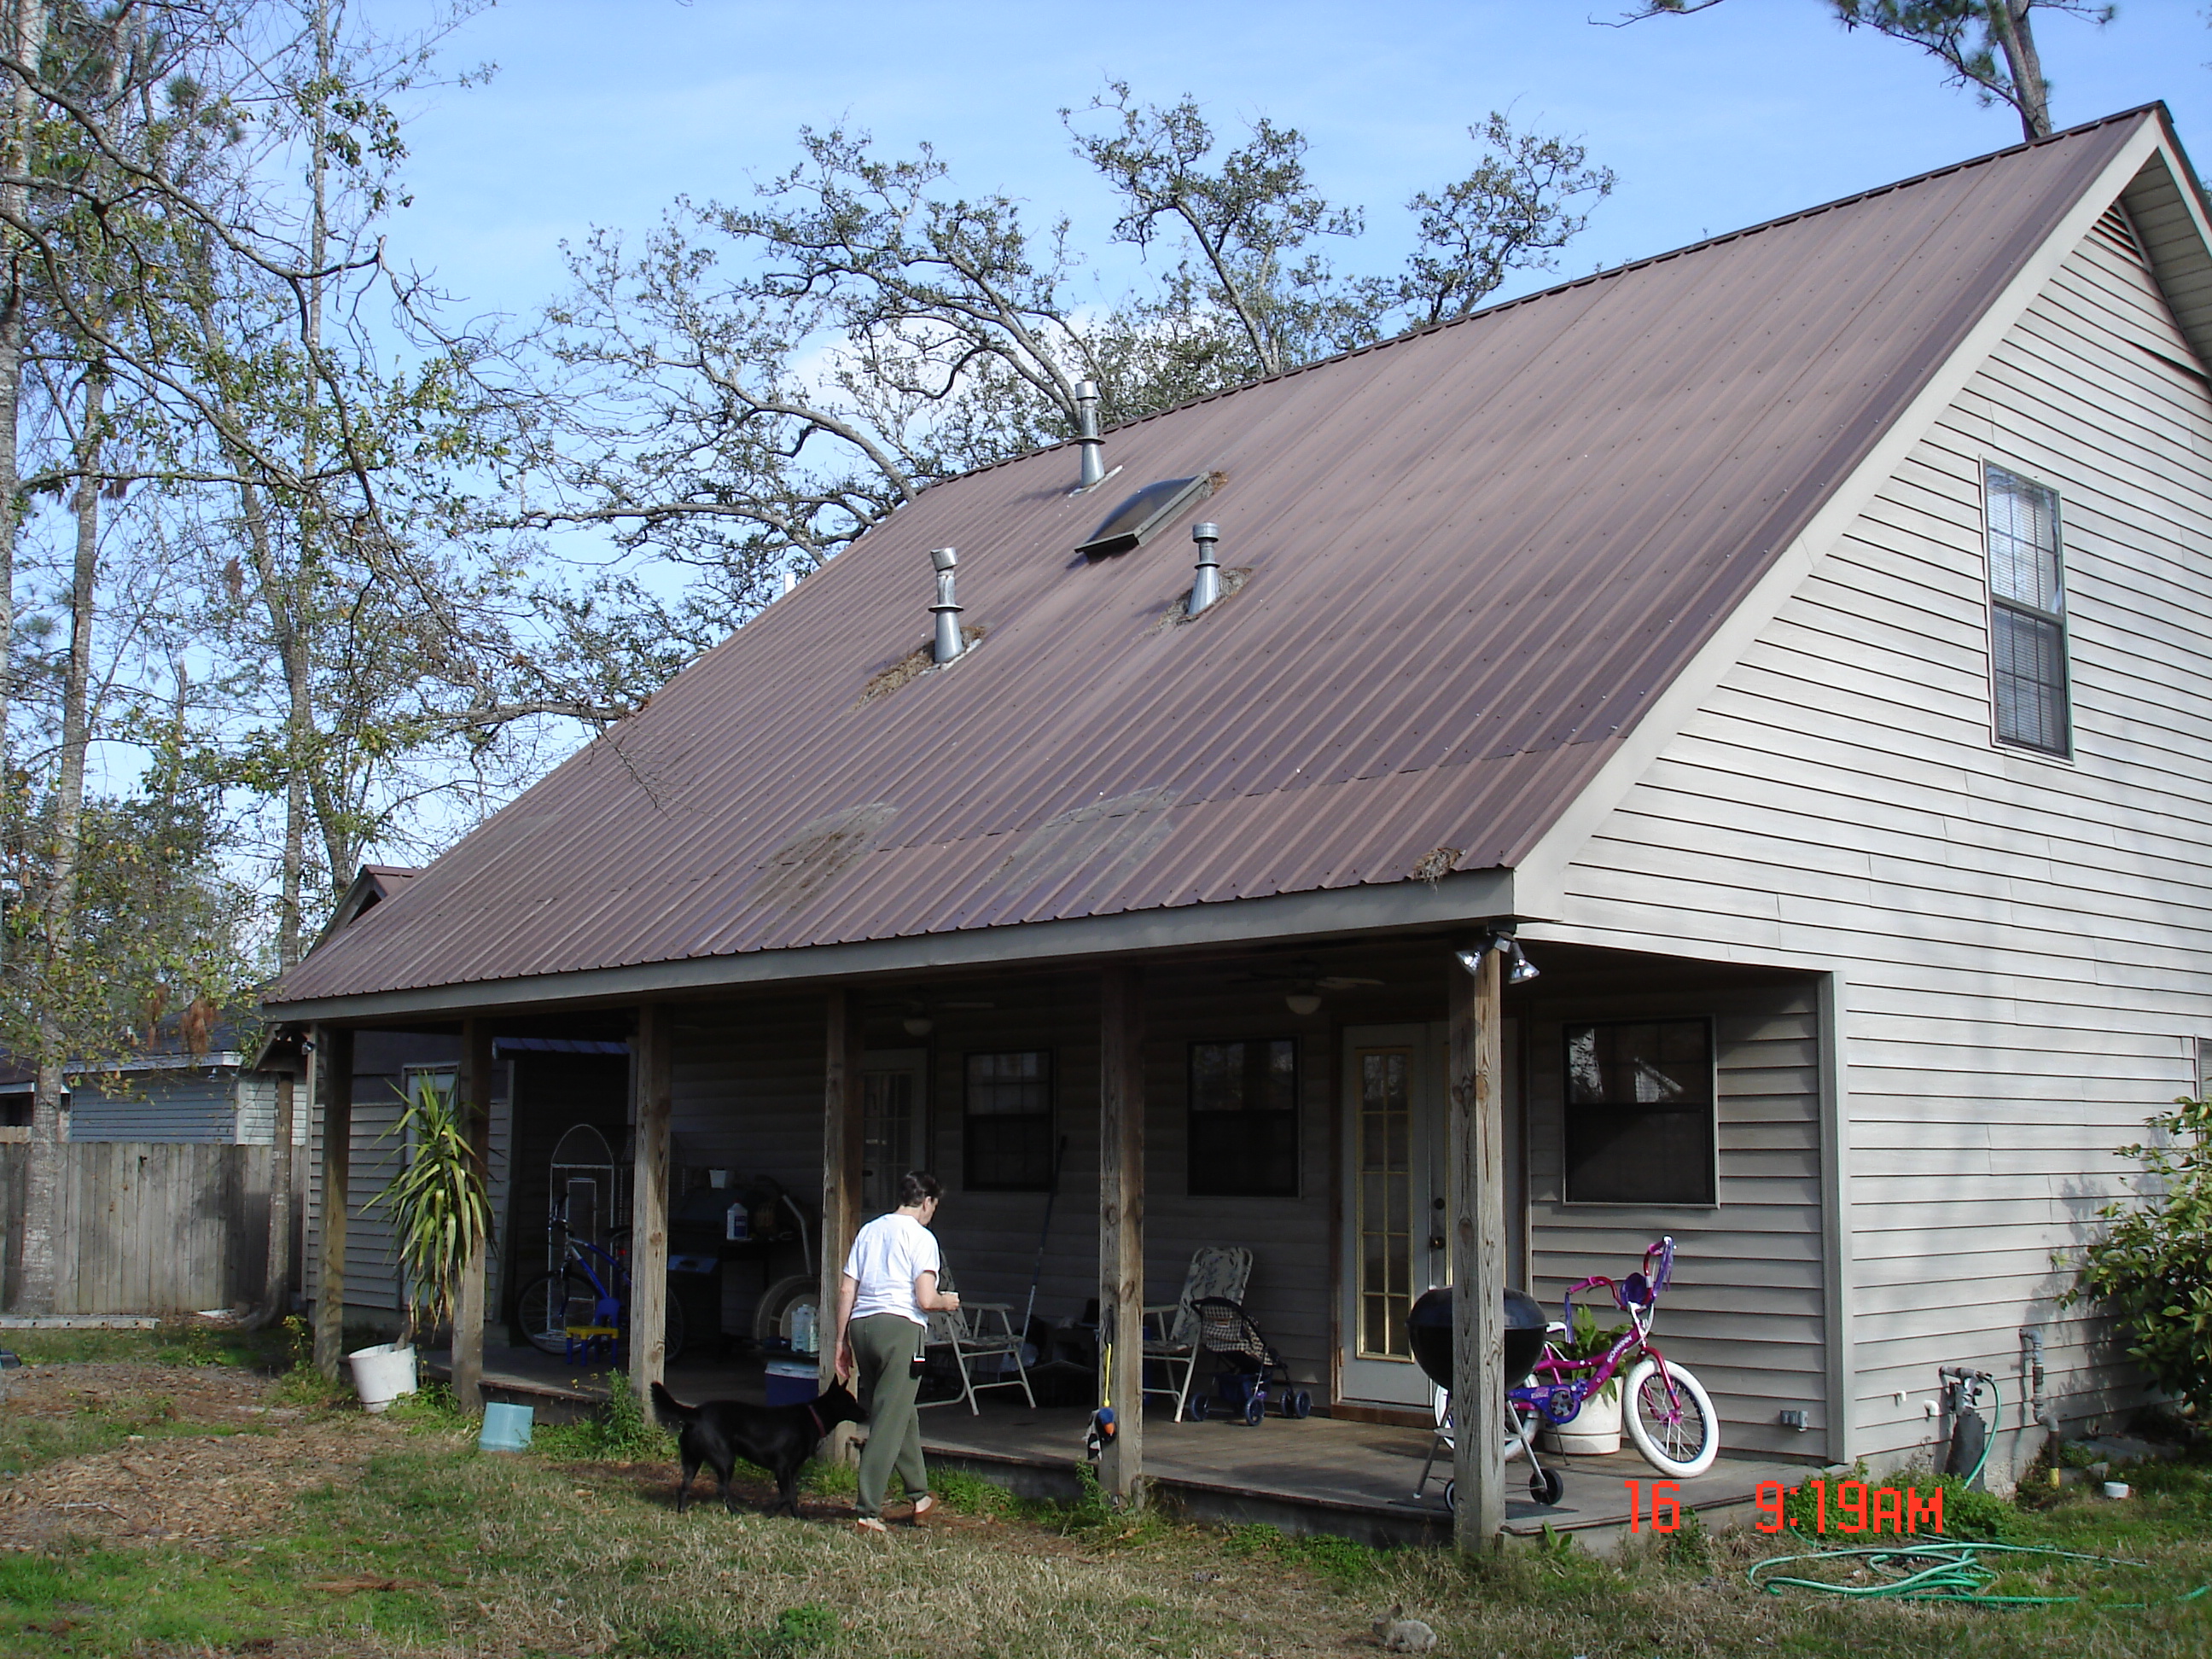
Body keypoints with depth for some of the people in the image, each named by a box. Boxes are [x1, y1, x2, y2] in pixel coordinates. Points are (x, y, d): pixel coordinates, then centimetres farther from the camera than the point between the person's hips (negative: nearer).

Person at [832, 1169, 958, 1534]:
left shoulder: (870, 1231, 16)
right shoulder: (921, 1237, -2)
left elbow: (846, 1290, 14)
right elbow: (926, 1300, -9)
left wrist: (842, 1340, 19)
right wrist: (946, 1302, 13)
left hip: (861, 1325, 7)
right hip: (900, 1326, -7)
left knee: (902, 1413, 20)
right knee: (889, 1421, -4)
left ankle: (920, 1496, 31)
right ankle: (867, 1511, -6)